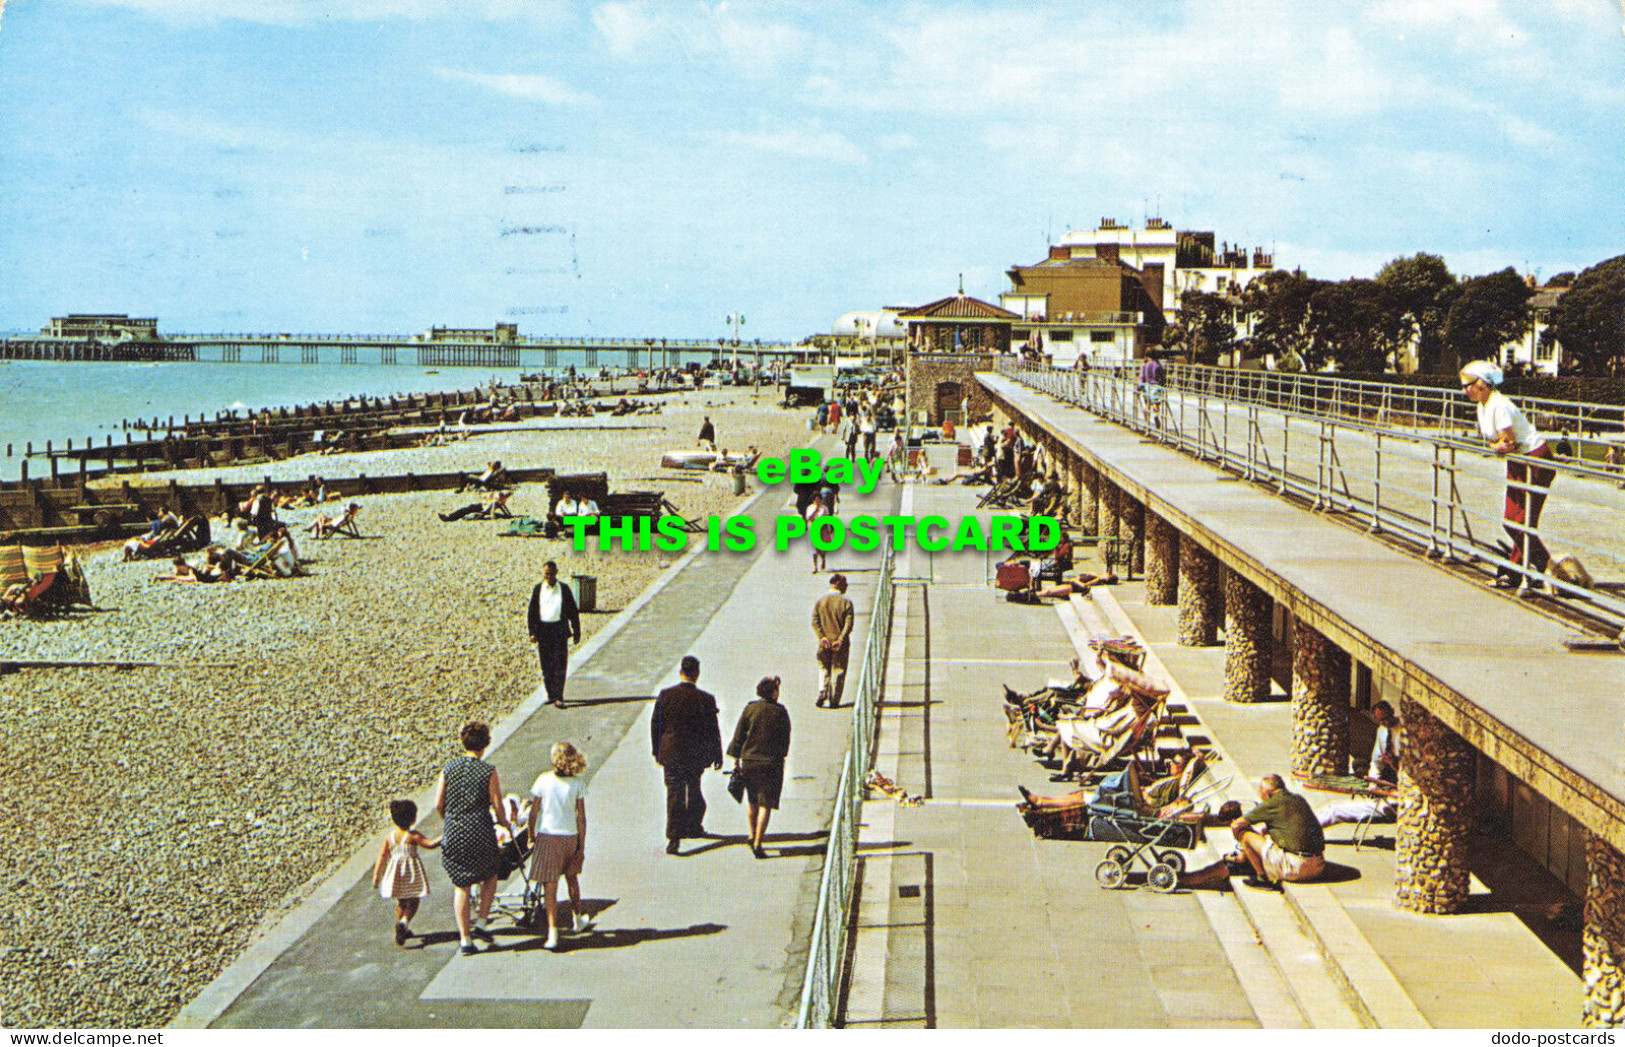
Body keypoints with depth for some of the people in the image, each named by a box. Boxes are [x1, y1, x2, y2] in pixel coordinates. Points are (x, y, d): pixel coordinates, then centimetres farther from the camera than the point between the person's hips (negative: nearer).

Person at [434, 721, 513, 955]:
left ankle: (465, 939, 9)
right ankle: (481, 924, 13)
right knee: (490, 876, 22)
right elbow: (497, 805, -6)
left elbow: (438, 805, 3)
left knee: (461, 887, 10)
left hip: (453, 835, 3)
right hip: (481, 834, -3)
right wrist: (504, 823, 14)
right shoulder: (488, 771, -8)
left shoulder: (448, 769, 1)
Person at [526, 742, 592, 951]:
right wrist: (582, 846, 4)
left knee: (550, 886, -1)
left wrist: (532, 838, 8)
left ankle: (553, 933, -7)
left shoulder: (544, 781, -8)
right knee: (571, 877, 25)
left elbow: (533, 813, -4)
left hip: (547, 836, -2)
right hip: (570, 837, 2)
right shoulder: (577, 783, -5)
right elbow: (581, 817, -3)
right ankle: (577, 920, 41)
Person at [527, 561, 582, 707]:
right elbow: (531, 612, 4)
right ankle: (550, 694, 19)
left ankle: (558, 697, -8)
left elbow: (573, 612, 10)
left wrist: (576, 632, 7)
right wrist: (532, 632, -6)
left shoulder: (564, 589, 6)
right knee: (546, 665, 5)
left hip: (560, 630, -1)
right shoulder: (537, 589, 5)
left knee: (560, 664, -7)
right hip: (543, 630, 1)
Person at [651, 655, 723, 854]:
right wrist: (717, 756, 7)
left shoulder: (665, 695, -5)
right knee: (694, 788, 22)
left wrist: (657, 751, 13)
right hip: (696, 755, 0)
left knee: (674, 794, 1)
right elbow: (713, 731, -4)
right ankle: (694, 826, 35)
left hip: (671, 753, 0)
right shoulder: (705, 699, -10)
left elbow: (655, 725, 2)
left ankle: (674, 838, -6)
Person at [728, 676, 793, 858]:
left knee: (751, 800, 22)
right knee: (766, 804, 0)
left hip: (749, 761, 2)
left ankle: (752, 836, 23)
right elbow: (785, 739, 1)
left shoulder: (749, 709, -2)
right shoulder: (780, 712, -6)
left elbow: (738, 737, 0)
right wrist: (780, 757, 15)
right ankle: (757, 843, -6)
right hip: (771, 762, -2)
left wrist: (736, 761, 5)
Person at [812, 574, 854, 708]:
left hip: (824, 643, 2)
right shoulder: (846, 603, -4)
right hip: (841, 644, -2)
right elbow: (849, 624, -14)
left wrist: (822, 637, -14)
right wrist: (840, 640, -16)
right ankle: (834, 701, 8)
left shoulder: (820, 602, 3)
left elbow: (814, 622, -8)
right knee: (838, 671, 8)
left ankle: (822, 693, -5)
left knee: (824, 669, 16)